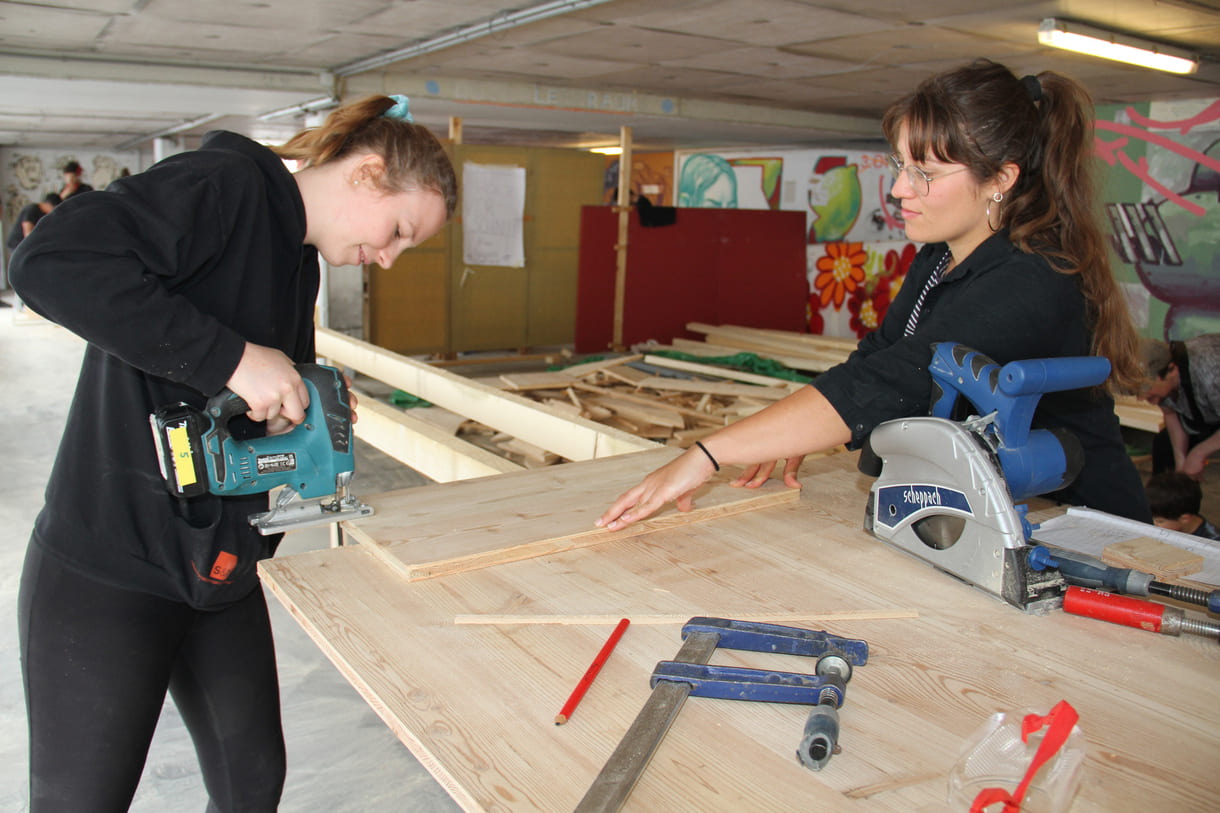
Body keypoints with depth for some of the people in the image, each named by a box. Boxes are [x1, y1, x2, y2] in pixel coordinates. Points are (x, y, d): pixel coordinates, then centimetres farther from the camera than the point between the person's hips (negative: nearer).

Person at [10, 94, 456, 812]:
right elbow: (52, 262, -29)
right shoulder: (226, 182, -15)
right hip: (106, 575, -8)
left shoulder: (300, 260, 12)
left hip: (222, 569, 9)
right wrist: (233, 357, -31)